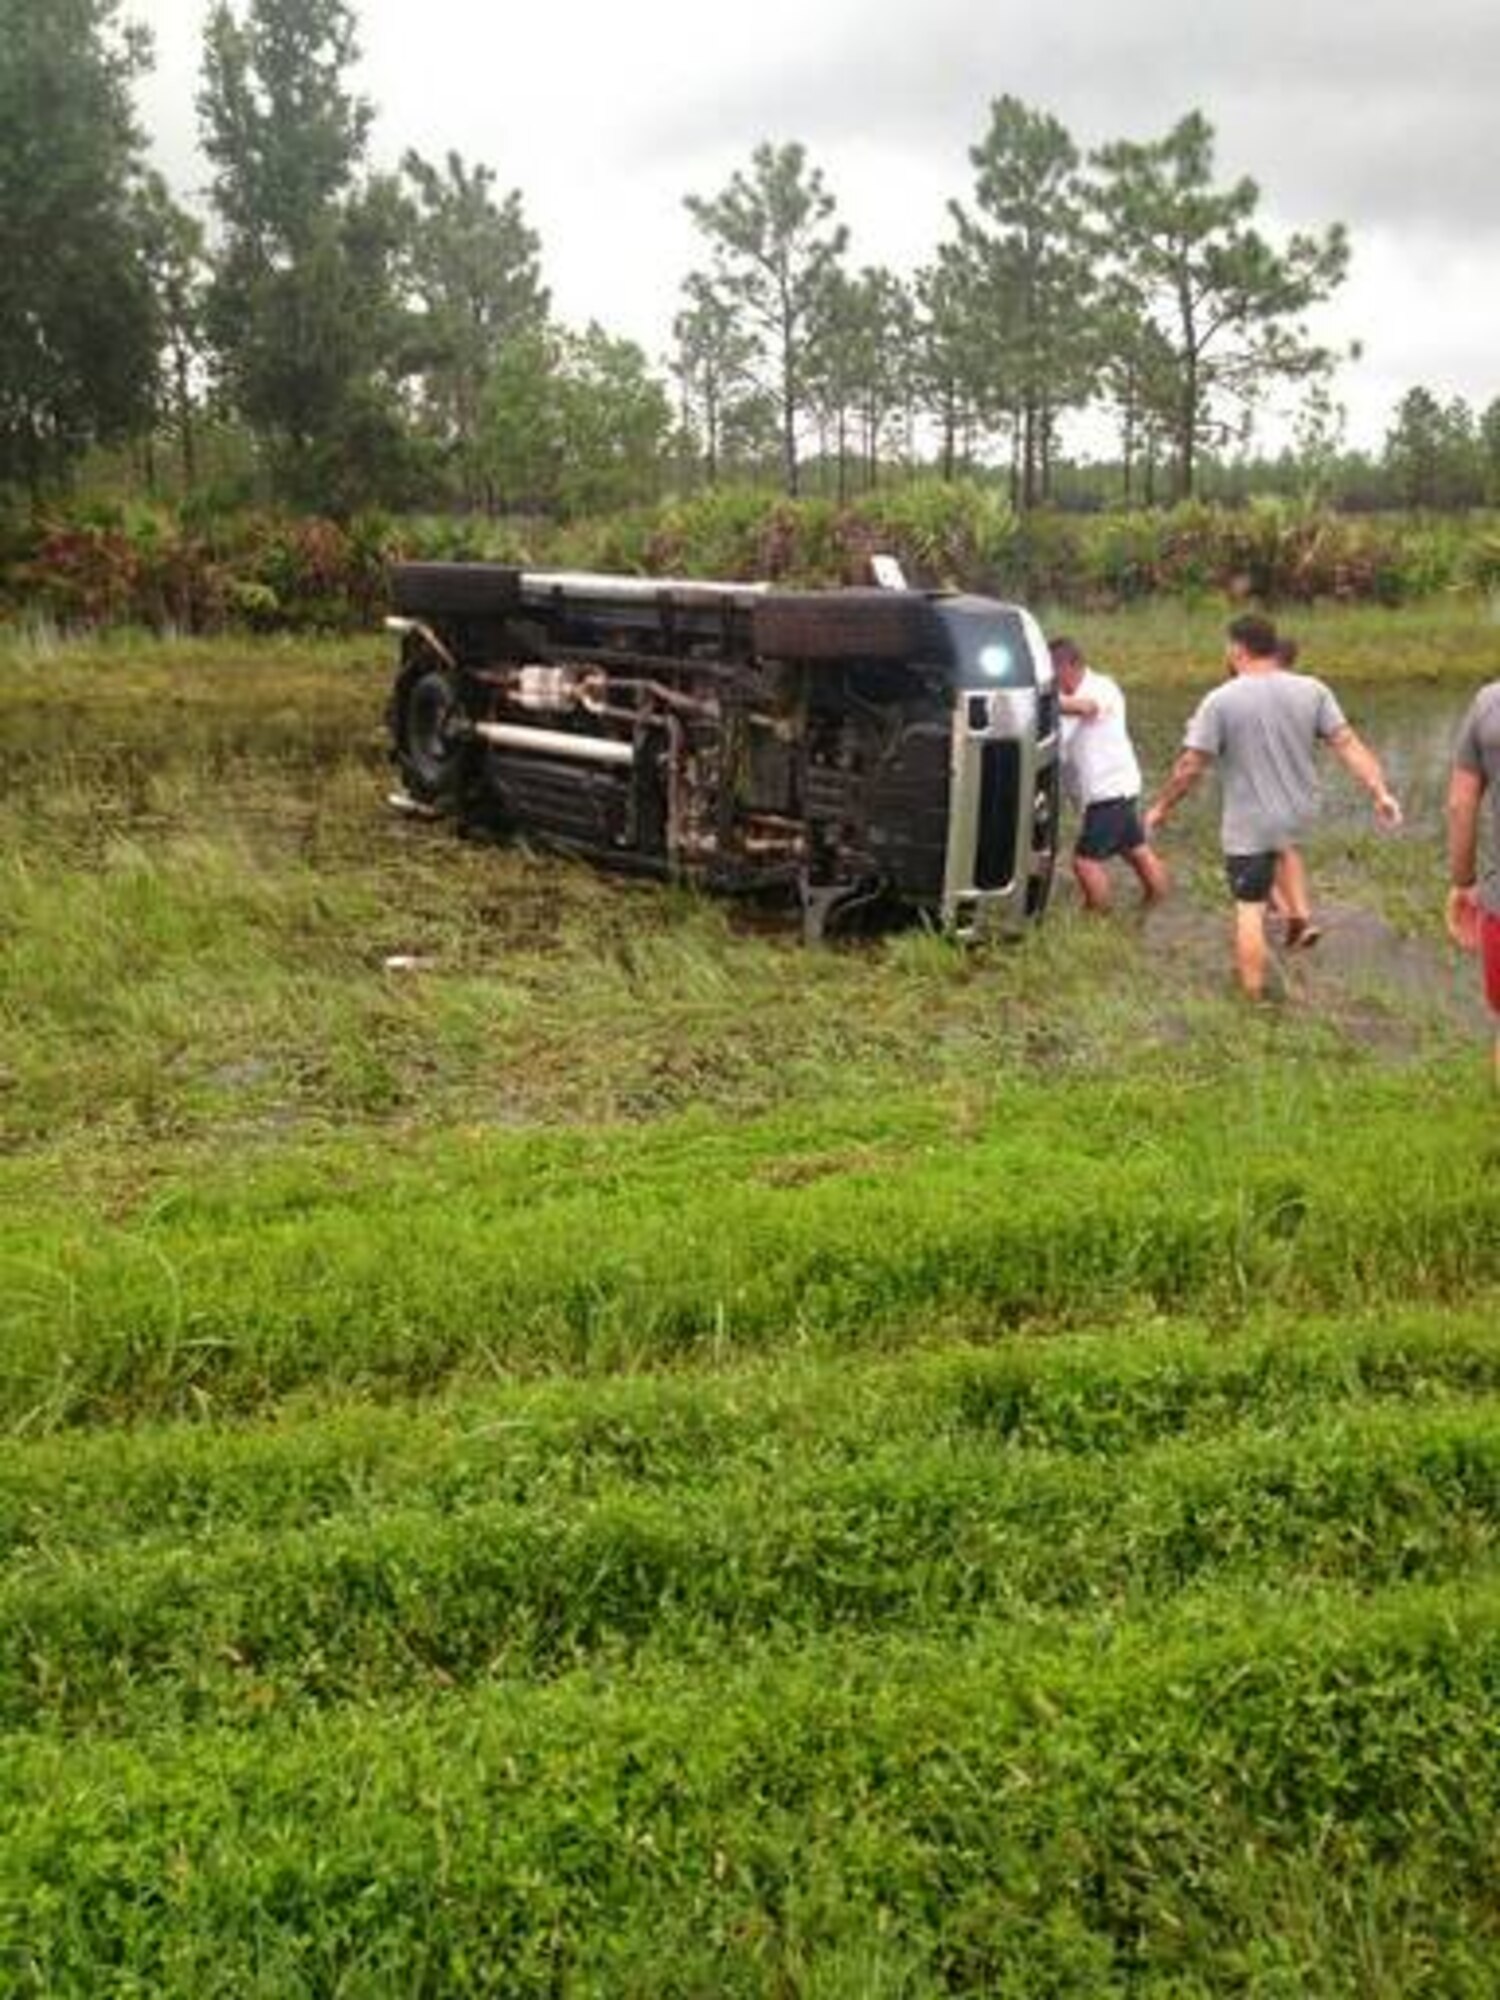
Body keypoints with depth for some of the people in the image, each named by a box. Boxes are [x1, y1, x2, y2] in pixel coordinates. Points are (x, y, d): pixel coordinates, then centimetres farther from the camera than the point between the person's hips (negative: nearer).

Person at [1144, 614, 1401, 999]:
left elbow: (1190, 767, -13)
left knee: (1249, 910, 6)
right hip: (1299, 817, 4)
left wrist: (1161, 806, 1)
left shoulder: (1220, 701, -14)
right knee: (1282, 847, 38)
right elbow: (1348, 745, -5)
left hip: (1248, 828, -4)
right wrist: (1380, 792, -2)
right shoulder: (1312, 690, -3)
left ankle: (1253, 999, 13)